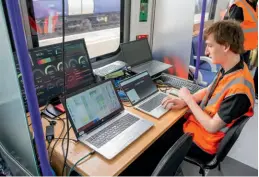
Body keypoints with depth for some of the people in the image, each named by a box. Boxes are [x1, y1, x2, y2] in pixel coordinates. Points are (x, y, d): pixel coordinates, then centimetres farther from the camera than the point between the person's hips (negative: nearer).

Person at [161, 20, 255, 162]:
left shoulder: (238, 89, -33)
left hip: (202, 141, -7)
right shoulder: (228, 69, -5)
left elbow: (212, 127, -25)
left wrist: (188, 99, -16)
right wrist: (183, 102, -5)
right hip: (197, 121, 8)